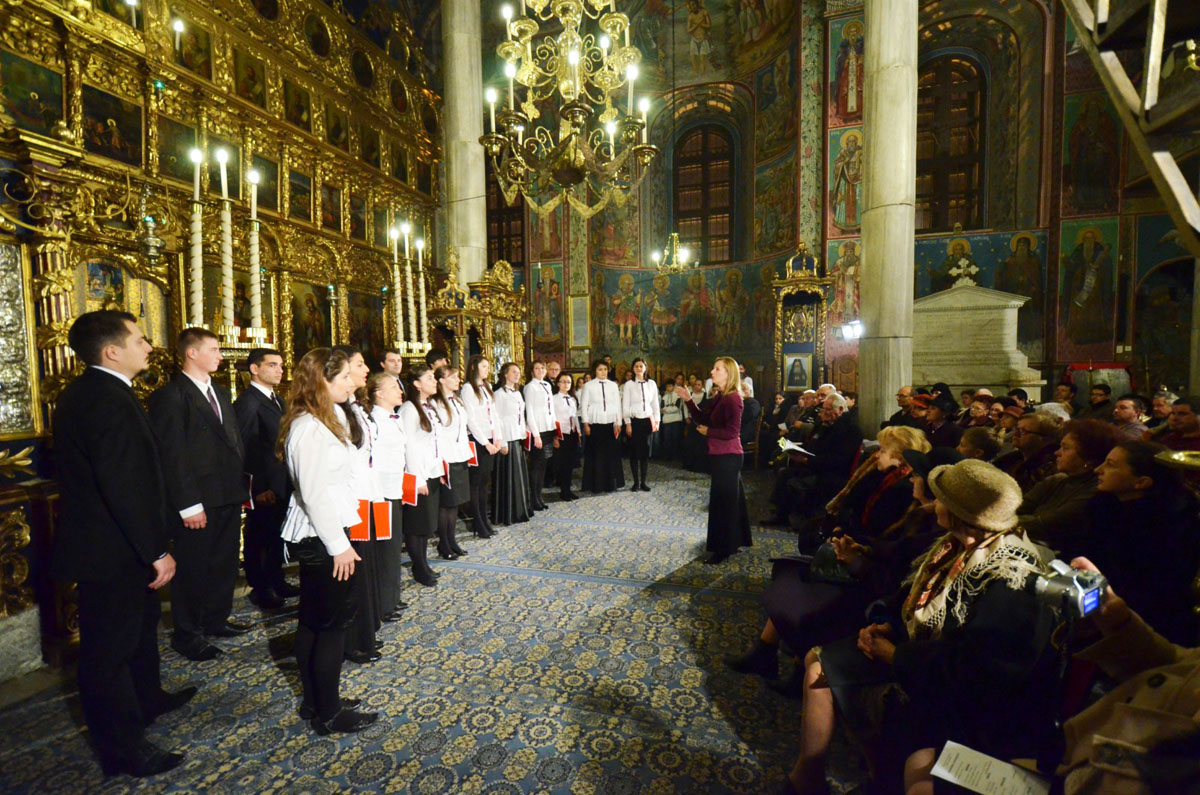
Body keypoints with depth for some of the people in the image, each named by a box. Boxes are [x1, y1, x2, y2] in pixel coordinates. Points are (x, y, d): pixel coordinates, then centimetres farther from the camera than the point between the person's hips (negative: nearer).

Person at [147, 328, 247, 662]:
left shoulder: (221, 394, 13)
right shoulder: (171, 396, -12)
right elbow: (172, 456, -15)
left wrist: (243, 486, 9)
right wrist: (189, 505, -17)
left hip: (229, 497, 7)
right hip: (199, 501, -7)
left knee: (225, 563, 18)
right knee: (192, 568, 9)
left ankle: (216, 619, 35)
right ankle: (187, 634, 26)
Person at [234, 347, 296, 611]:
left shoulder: (277, 399, 11)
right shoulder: (247, 403, -15)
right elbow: (243, 449, -18)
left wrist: (286, 480, 9)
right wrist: (258, 487, -18)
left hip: (281, 483, 8)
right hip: (263, 488, -8)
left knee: (277, 535, 19)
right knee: (257, 539, 9)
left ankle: (276, 581, 34)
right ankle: (259, 587, 25)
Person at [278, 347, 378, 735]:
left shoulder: (327, 419, 10)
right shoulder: (310, 427, -21)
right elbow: (314, 494, -22)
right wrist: (339, 546, -19)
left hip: (314, 537, 10)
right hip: (321, 538, -10)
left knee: (313, 620, 19)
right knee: (333, 622, 3)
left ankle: (314, 700, 35)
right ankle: (329, 713, 20)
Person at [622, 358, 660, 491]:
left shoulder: (651, 383, 8)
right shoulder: (628, 385, 0)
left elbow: (655, 403, 11)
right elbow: (625, 405, -1)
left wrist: (657, 420, 5)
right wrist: (628, 423, -6)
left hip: (648, 420, 2)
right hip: (634, 421, -2)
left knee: (646, 451, 4)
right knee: (634, 452, 1)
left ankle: (643, 481, 14)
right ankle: (636, 482, 11)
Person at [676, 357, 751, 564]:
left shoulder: (733, 398, -20)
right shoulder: (719, 397, 9)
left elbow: (732, 432, -24)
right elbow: (703, 418, 10)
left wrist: (708, 432, -12)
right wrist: (689, 400, 2)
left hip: (728, 457, -9)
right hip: (721, 455, 9)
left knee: (722, 500, 1)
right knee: (731, 498, 20)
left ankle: (723, 549, 14)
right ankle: (734, 540, 36)